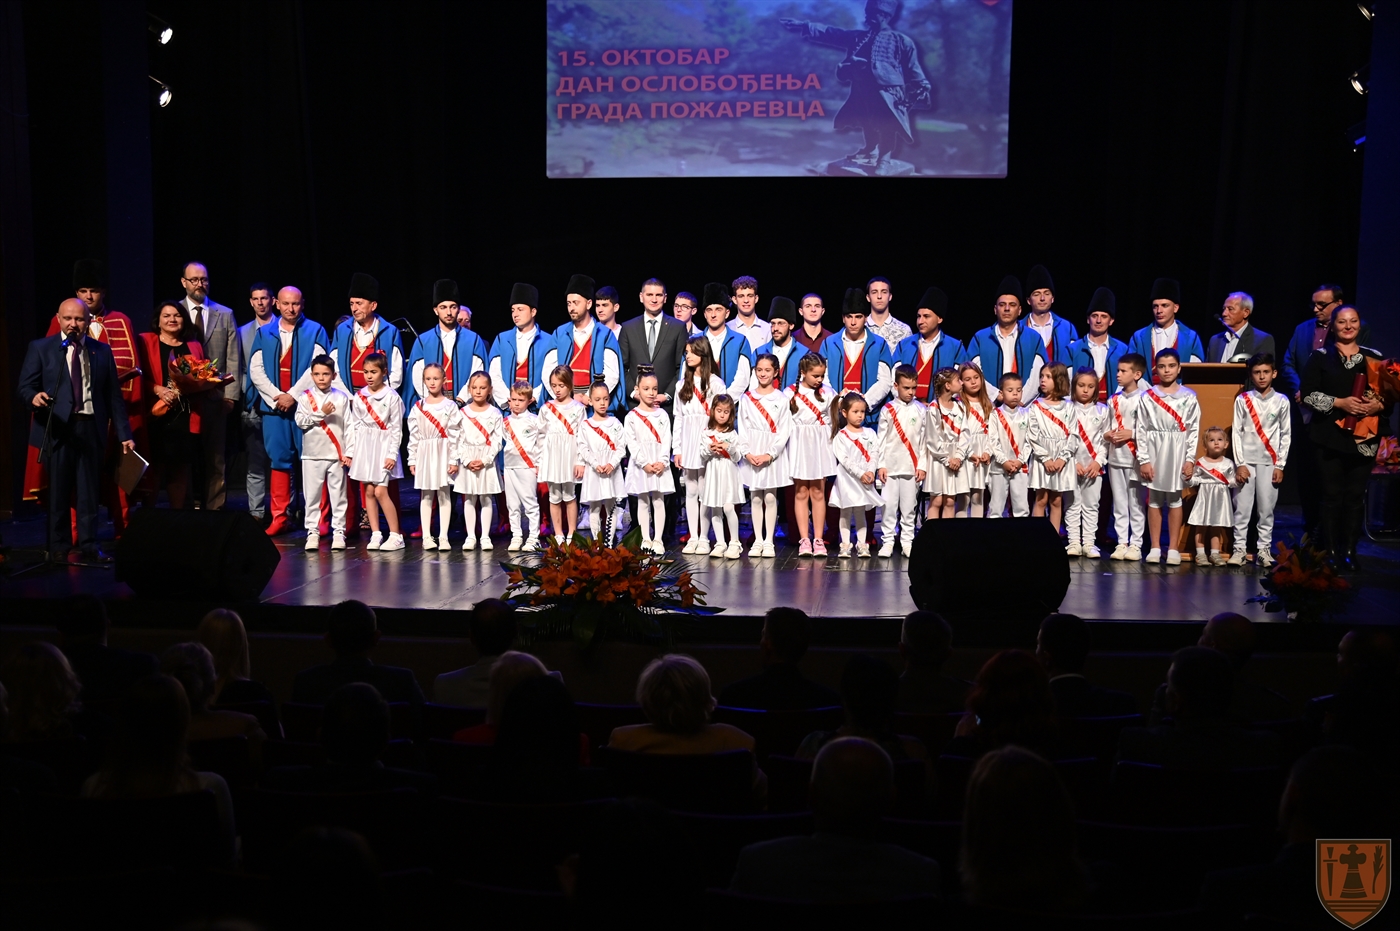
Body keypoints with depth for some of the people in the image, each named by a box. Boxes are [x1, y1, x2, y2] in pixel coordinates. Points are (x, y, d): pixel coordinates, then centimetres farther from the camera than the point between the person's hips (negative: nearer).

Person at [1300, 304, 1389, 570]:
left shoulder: (1373, 357, 10)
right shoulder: (1320, 357, 4)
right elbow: (1309, 394, -4)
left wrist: (1378, 405, -10)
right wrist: (1340, 403, -15)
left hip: (1364, 438, 2)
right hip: (1331, 436, -2)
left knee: (1356, 495, 2)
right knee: (1332, 494, -1)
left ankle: (1349, 551, 8)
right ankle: (1331, 551, 5)